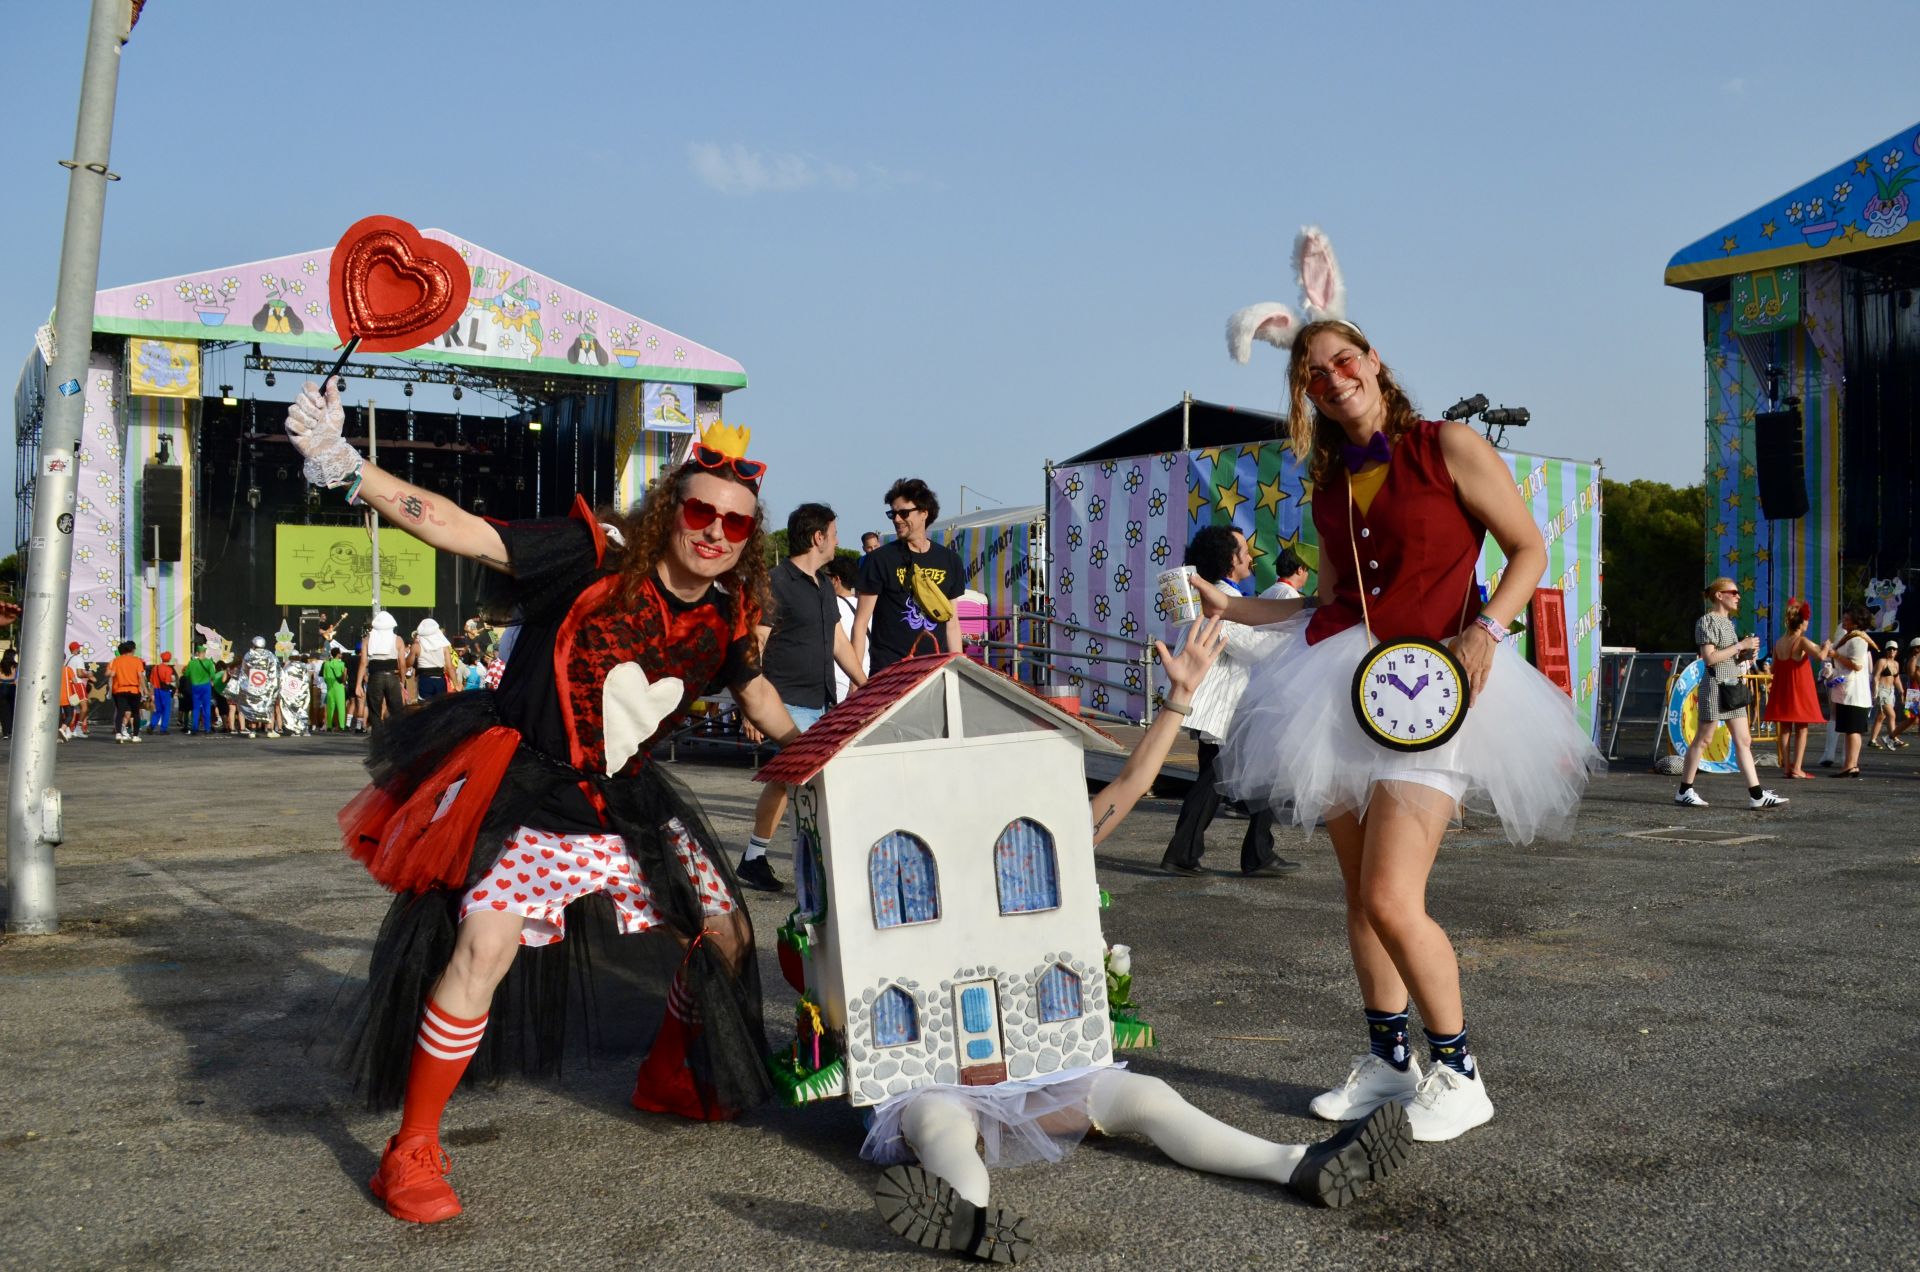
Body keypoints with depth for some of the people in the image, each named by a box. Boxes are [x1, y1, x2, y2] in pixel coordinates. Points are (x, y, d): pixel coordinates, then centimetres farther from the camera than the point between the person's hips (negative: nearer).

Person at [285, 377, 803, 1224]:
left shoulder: (725, 614, -1)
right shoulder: (598, 555, -18)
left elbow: (756, 694, 20)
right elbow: (452, 528, -24)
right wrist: (345, 467, -34)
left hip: (627, 805, 7)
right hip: (529, 790, -6)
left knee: (727, 935, 11)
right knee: (486, 947, -25)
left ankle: (666, 1076, 38)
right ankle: (412, 1153, -8)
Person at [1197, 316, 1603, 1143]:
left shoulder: (1448, 448, -2)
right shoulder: (1328, 486, 14)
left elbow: (1529, 550, -1)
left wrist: (1486, 629, -16)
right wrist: (1236, 609, 13)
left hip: (1427, 689, -6)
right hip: (1340, 685, 6)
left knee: (1391, 900, -13)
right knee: (1360, 895, 10)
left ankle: (1458, 1074, 6)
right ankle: (1388, 1059, 25)